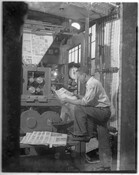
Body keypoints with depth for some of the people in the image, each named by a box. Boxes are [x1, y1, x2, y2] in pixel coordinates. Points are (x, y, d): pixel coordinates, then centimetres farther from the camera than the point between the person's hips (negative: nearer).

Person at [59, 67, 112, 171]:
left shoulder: (92, 83, -16)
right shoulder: (91, 83, 15)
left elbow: (86, 102, -23)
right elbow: (88, 101, 16)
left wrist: (69, 101, -16)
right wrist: (76, 98, 9)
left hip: (102, 111, -10)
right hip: (102, 112, 10)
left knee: (78, 109, -21)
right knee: (103, 142, 11)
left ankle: (82, 134, -16)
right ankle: (106, 166, 18)